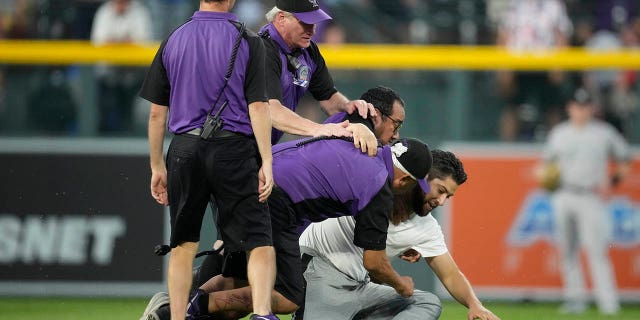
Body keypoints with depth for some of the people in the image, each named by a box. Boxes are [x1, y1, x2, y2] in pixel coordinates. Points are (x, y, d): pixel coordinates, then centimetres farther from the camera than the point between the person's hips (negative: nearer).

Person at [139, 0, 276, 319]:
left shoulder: (173, 41, 7)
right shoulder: (248, 42, -3)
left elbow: (156, 113, 9)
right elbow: (258, 107, -9)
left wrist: (157, 167, 16)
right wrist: (267, 163, -9)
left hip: (185, 151, 3)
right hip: (234, 149, -3)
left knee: (183, 244, 14)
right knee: (259, 242, -2)